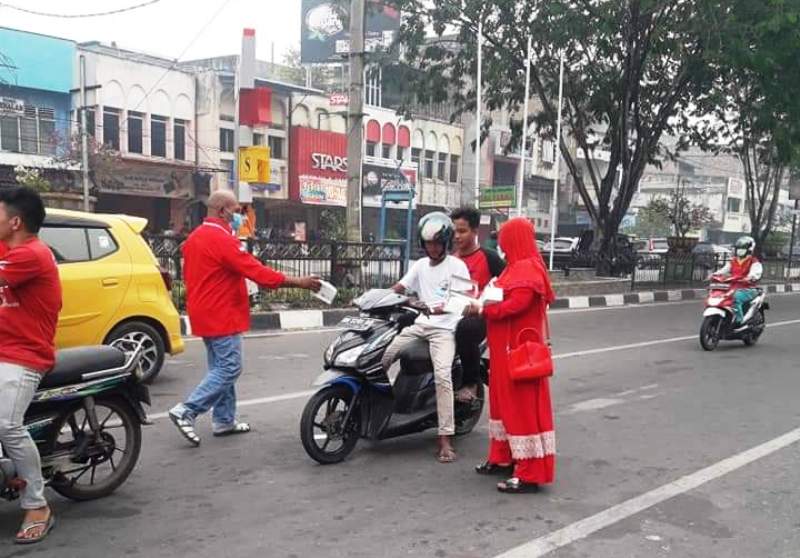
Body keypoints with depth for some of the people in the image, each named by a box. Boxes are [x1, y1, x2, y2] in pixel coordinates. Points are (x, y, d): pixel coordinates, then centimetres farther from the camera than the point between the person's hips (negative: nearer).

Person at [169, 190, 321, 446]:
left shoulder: (195, 238, 13)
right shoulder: (222, 239, -18)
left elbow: (191, 275, 21)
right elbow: (257, 271, -22)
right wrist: (298, 282, -17)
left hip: (206, 314, 10)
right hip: (222, 316, -10)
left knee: (220, 369, 14)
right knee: (228, 370, -7)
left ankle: (224, 420, 19)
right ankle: (185, 411, -9)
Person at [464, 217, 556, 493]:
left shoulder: (528, 269, -17)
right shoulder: (517, 267, 16)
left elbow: (515, 305, -26)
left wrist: (482, 310, -17)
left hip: (519, 349, -11)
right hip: (506, 347, 11)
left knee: (523, 405, -7)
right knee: (504, 400, 18)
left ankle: (530, 474, -3)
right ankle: (504, 457, 30)